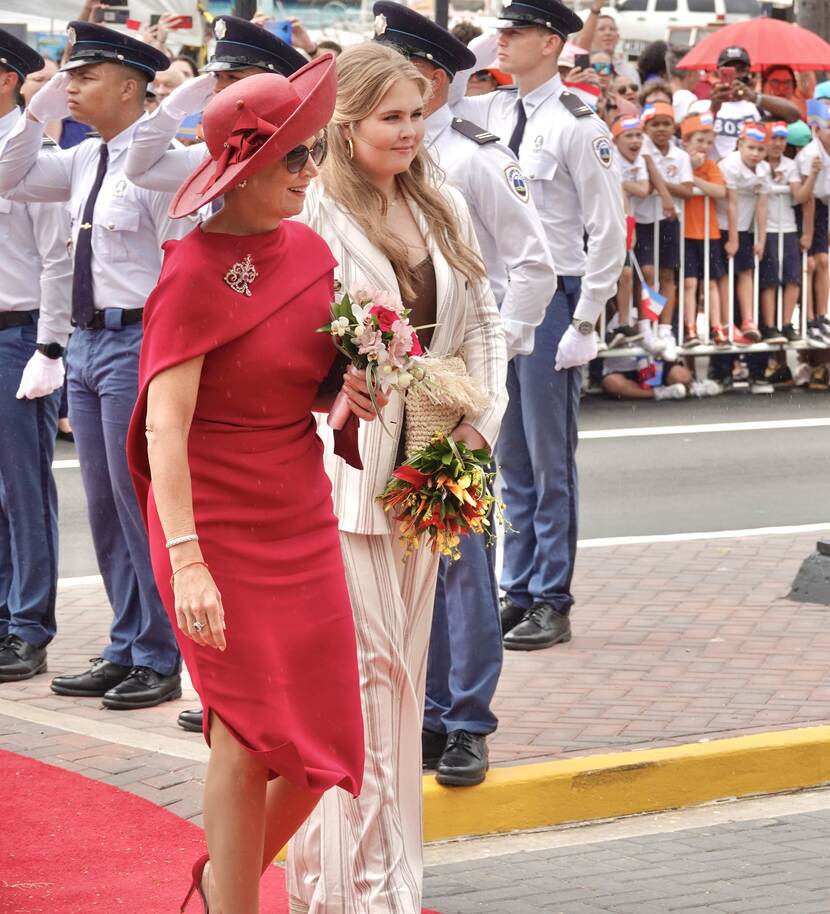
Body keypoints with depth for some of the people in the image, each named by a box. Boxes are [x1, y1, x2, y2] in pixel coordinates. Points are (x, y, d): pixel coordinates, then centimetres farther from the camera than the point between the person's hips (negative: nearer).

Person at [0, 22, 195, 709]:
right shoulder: (84, 161, 11)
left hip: (135, 342, -9)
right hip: (86, 341, 9)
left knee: (140, 504, -3)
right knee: (104, 507, 13)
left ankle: (159, 660, 6)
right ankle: (125, 651, 22)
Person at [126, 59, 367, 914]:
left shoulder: (309, 250, 5)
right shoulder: (195, 273, -15)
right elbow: (164, 426, -21)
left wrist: (350, 394, -4)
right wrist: (186, 562, -28)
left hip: (302, 521, 6)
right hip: (218, 528, -6)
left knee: (326, 743, 6)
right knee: (251, 735, -4)